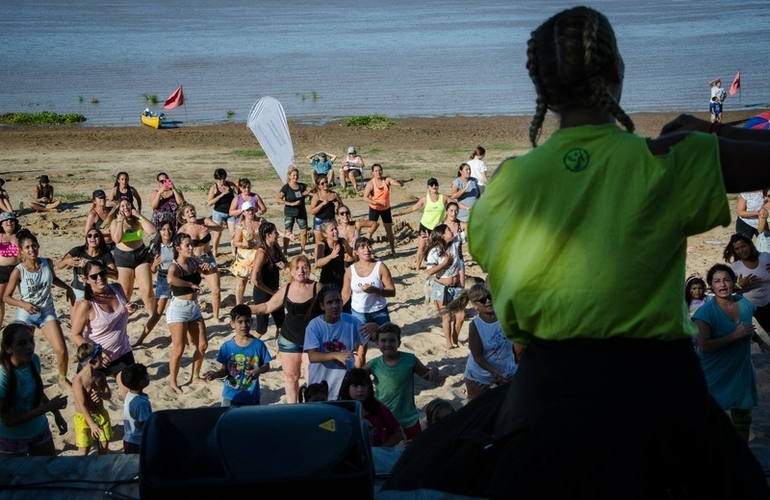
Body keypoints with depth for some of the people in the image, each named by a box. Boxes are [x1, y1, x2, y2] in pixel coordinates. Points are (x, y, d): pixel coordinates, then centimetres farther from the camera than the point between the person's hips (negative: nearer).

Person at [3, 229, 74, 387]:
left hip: (47, 312, 3)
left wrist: (68, 288, 5)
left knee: (61, 350, -3)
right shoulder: (18, 271, -17)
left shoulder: (47, 263, -6)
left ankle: (63, 379, 22)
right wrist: (23, 304, -26)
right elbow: (6, 297, -10)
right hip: (25, 315, -3)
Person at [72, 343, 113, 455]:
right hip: (84, 417, -6)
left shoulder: (100, 376, -5)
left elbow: (109, 394, -4)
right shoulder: (78, 380, -25)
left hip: (101, 414, 6)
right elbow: (82, 405, -25)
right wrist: (92, 424, -28)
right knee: (84, 448, 1)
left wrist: (101, 394, -29)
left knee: (104, 444, 15)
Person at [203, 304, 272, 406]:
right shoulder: (227, 346, -6)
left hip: (252, 397, 0)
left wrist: (258, 371, -21)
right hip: (230, 396, 0)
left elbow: (266, 365, -1)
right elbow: (224, 370, -1)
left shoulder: (258, 345, -8)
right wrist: (215, 374, -21)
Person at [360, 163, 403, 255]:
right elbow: (365, 198, -22)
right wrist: (378, 203, -29)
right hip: (374, 209, -2)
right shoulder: (371, 183, -16)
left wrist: (398, 181, -42)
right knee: (371, 230, -7)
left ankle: (393, 250, 23)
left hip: (386, 209, 2)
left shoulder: (387, 180, -10)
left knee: (389, 231, 10)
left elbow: (401, 185, -17)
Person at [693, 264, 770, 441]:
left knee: (743, 416, 19)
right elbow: (704, 346, -30)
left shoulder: (745, 304, -3)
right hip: (715, 374, -6)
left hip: (741, 371, 6)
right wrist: (736, 335, -31)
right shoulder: (706, 312, -22)